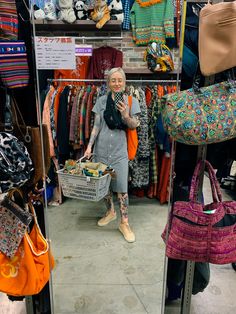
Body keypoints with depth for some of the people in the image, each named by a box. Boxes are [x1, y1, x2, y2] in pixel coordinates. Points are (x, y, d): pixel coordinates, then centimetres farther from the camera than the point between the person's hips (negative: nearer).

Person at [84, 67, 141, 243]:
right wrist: (90, 145, -3)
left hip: (119, 151, -2)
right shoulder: (102, 101, 4)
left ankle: (124, 223, 12)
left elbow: (134, 126, 2)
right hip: (101, 149, 3)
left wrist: (126, 116, -17)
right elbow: (96, 126, 4)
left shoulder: (131, 101, 1)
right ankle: (110, 212, 35)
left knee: (122, 188, -3)